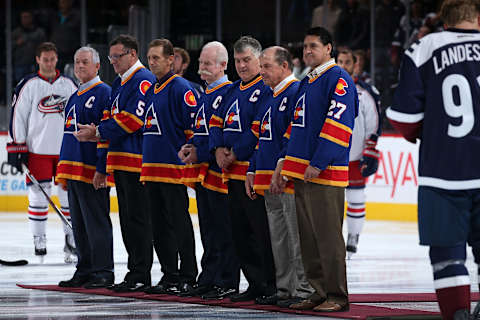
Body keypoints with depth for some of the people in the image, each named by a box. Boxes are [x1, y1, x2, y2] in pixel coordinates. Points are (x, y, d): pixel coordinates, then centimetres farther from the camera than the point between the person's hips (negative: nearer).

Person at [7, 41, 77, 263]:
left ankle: (71, 238, 11)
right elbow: (18, 116, -1)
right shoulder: (28, 85, 0)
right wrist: (17, 147, -6)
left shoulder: (69, 85, 9)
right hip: (37, 150, -2)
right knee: (38, 195, -2)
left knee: (69, 193, 3)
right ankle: (39, 240, 6)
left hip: (66, 149, 2)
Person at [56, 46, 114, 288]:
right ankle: (84, 271, 18)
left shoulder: (104, 93, -7)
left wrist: (102, 169, -21)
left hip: (93, 172, -9)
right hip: (73, 171, 9)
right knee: (79, 224, 12)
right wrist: (63, 172, 21)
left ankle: (103, 272, -4)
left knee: (97, 221, -7)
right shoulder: (74, 98, 21)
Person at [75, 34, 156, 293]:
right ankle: (135, 273, 17)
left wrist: (99, 132, -13)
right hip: (120, 161, 10)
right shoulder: (119, 83, 20)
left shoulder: (143, 80, -11)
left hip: (136, 160, -10)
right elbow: (111, 116, 22)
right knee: (126, 218, 12)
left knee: (136, 218, -9)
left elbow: (133, 119, -19)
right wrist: (95, 131, 0)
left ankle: (141, 275, -7)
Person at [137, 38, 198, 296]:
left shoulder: (181, 88, -10)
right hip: (151, 168, 9)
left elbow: (193, 126, -13)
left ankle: (187, 278, -1)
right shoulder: (151, 91, 17)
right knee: (159, 225, 10)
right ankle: (169, 276, 15)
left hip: (174, 168, -9)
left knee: (178, 223, -5)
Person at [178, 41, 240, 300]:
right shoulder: (205, 96, 19)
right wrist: (189, 147, 7)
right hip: (203, 172, 9)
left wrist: (200, 154, -14)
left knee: (223, 230, -7)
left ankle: (227, 283, -5)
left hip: (220, 171, -9)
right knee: (208, 229, 12)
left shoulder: (229, 92, -11)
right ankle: (208, 280, 17)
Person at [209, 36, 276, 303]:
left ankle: (272, 285, -5)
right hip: (232, 171, 9)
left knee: (262, 231, -9)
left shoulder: (266, 89, -8)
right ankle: (256, 283, 17)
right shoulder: (233, 91, 20)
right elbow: (217, 122, 22)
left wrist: (236, 153, -13)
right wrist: (218, 149, 3)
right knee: (240, 231, 11)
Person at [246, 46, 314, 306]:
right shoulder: (268, 97, 20)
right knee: (278, 238, 12)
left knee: (296, 237, -7)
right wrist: (252, 171, 21)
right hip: (269, 179, 10)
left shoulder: (296, 92, -11)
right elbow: (259, 136, 26)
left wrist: (282, 170, -22)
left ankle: (303, 291, -4)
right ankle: (284, 290, 17)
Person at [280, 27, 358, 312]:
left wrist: (318, 163, -19)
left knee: (327, 235, -9)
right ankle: (319, 292, 15)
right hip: (302, 171, 9)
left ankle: (338, 296, -5)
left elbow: (338, 124, -17)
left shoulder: (338, 79, -9)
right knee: (309, 235, 10)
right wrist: (291, 161, 18)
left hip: (326, 171, -9)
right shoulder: (307, 83, 20)